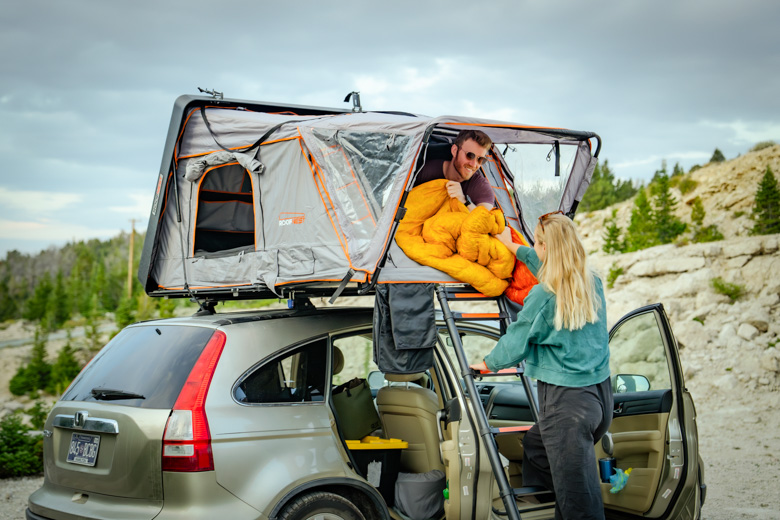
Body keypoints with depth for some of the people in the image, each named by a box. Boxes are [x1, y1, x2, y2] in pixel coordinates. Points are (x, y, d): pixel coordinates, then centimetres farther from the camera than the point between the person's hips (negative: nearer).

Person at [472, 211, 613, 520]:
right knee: (535, 446, 27)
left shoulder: (545, 294, -14)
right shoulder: (592, 283, 8)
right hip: (600, 394, 8)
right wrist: (513, 247, 41)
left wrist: (489, 363, 16)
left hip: (566, 402, -8)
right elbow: (549, 265, 27)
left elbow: (517, 336, -3)